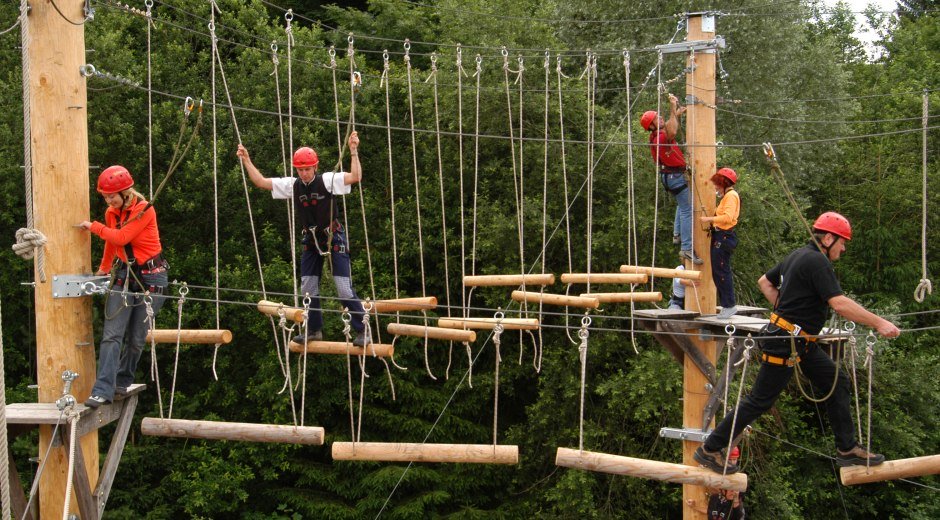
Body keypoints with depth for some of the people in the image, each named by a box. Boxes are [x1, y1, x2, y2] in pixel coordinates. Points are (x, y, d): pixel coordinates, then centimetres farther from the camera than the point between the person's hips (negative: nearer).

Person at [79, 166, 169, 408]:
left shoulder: (145, 211, -14)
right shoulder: (112, 213, 5)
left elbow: (120, 237, -21)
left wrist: (93, 226, -10)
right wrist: (103, 268, 29)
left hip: (150, 276, -5)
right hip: (124, 276, 5)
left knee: (137, 337, 0)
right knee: (111, 334, -10)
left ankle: (122, 382, 19)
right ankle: (103, 390, -14)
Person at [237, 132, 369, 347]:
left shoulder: (327, 180, -15)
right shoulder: (292, 185, -3)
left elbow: (355, 177, -28)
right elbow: (261, 181, 0)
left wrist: (353, 151, -35)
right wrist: (246, 160, -5)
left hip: (333, 238, -5)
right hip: (310, 240, 5)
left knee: (344, 288, -8)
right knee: (308, 288, 8)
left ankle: (362, 331, 1)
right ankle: (314, 330, 24)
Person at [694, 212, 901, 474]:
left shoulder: (798, 256, 13)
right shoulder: (817, 261, -17)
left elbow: (764, 282, 25)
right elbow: (840, 304, -25)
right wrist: (878, 323, -19)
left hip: (801, 342, 11)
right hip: (786, 343, -11)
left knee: (837, 382, 11)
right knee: (760, 400, -4)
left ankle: (847, 449, 18)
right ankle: (710, 450, 4)